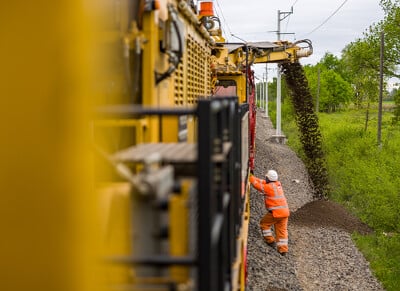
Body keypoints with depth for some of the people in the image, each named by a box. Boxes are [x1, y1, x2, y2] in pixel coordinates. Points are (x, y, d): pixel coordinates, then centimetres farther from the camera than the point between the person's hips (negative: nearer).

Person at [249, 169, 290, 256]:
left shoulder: (268, 187, -11)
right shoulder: (278, 184, 12)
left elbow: (256, 184, -2)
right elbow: (263, 182, 20)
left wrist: (251, 176, 10)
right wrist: (253, 177, 21)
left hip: (275, 212, -7)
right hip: (285, 211, 7)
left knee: (264, 224, 15)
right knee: (282, 230, 12)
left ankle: (270, 240, 17)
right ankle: (283, 249, 10)